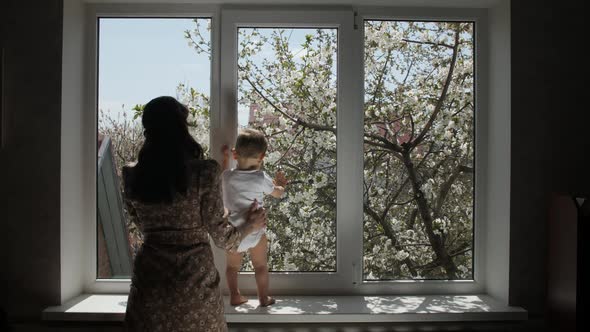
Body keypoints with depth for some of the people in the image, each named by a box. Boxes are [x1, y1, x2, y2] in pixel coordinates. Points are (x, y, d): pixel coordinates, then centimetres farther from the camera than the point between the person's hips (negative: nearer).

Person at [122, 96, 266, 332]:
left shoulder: (132, 176, -5)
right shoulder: (204, 172, -17)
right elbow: (222, 238, -12)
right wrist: (251, 225, 8)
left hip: (149, 281, 3)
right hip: (195, 281, -3)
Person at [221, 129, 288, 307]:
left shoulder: (227, 176, -9)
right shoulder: (261, 179, -13)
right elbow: (277, 193, 5)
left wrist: (224, 160, 22)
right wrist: (281, 185, 27)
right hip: (255, 231, -2)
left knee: (232, 266, 22)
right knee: (260, 266, 18)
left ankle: (235, 296, 32)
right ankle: (264, 297, 29)